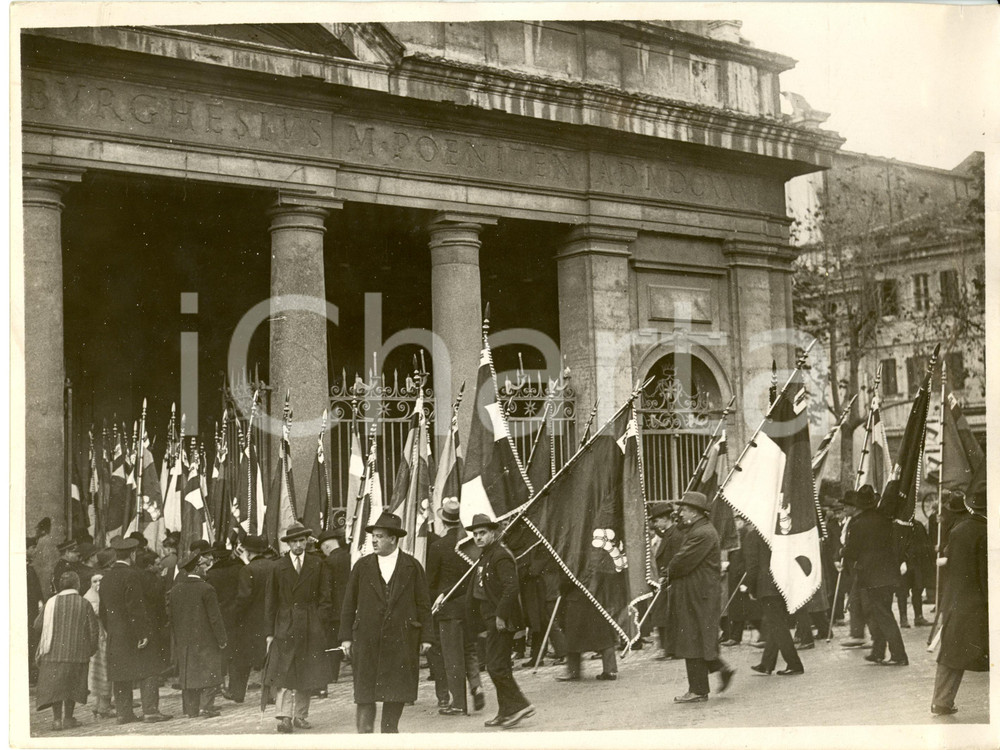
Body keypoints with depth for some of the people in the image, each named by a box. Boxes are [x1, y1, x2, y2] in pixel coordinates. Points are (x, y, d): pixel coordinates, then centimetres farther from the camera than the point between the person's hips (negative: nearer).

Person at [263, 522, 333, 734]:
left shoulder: (317, 566, 8)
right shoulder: (277, 568, 5)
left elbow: (324, 598, 8)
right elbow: (270, 602, 5)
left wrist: (320, 625, -3)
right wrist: (270, 632, 0)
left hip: (311, 628, 2)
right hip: (285, 626, -2)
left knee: (308, 674, 6)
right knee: (284, 672, -9)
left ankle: (301, 716, 15)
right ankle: (284, 717, -10)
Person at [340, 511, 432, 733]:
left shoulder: (412, 566, 4)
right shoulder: (362, 566, 6)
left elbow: (423, 604, 5)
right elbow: (349, 604, 8)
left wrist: (425, 637, 0)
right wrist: (346, 637, 3)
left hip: (402, 638, 0)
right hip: (367, 638, 0)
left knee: (396, 689, 5)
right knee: (365, 690, -2)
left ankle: (389, 730, 17)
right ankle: (364, 731, 1)